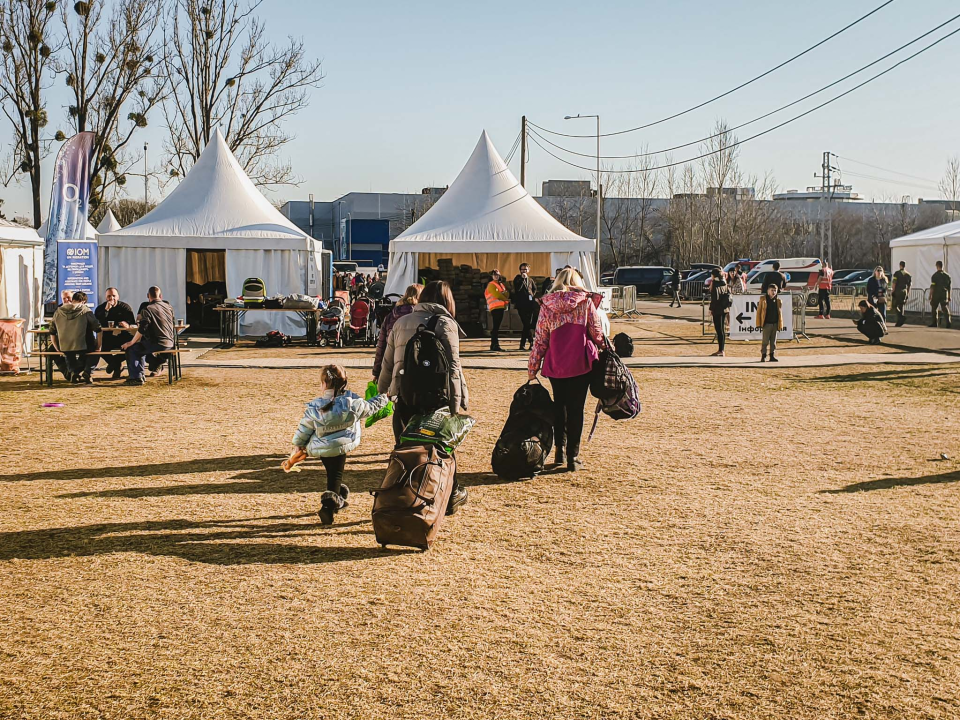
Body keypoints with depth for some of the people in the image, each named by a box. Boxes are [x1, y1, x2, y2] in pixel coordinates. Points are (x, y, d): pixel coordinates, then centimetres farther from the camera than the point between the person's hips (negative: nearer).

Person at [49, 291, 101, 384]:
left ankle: (72, 371, 14)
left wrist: (58, 349, 21)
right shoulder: (85, 310, -2)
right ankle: (85, 371, 8)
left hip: (64, 348, 4)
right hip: (81, 347, -4)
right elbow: (98, 329, -4)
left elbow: (52, 332, 12)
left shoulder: (58, 311, 8)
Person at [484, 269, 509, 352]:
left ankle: (494, 345, 12)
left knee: (497, 326, 9)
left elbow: (507, 294, 14)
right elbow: (496, 295, -12)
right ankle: (494, 345, -16)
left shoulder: (501, 284, 22)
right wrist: (505, 299, -2)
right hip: (495, 307, -8)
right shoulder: (491, 285, -2)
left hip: (501, 307, 8)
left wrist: (503, 294, -8)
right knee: (495, 326, -13)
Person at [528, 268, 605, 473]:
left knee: (559, 406, 20)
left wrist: (532, 368, 8)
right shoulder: (586, 302, -2)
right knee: (576, 409, 5)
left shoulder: (547, 305, 1)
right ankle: (573, 457, 6)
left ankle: (560, 450, 15)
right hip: (581, 363, -1)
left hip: (555, 364, 2)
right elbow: (597, 333, -1)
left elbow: (540, 339, 1)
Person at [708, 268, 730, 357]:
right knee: (721, 329, 15)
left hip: (717, 309, -7)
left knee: (719, 329, -4)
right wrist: (727, 306, 15)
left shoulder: (714, 283, -12)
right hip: (725, 309, 7)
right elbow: (728, 294, 11)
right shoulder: (724, 282, 9)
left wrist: (711, 308, -10)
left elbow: (713, 297, -15)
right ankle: (721, 350, 19)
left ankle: (721, 351, -4)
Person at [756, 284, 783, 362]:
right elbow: (758, 312, 0)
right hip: (766, 324, -3)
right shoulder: (763, 299, 0)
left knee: (773, 341, 8)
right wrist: (759, 324, -5)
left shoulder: (779, 301, 9)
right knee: (765, 341, -3)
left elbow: (780, 314, 12)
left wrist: (780, 325, 7)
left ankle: (772, 356, 14)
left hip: (775, 324, 3)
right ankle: (763, 356, 2)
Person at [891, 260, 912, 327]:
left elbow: (894, 283, -13)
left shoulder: (897, 273, -7)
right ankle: (899, 322, 10)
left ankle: (902, 316, -20)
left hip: (897, 291, -5)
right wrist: (907, 293, 19)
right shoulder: (908, 274, 10)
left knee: (895, 305, 1)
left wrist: (892, 290, -7)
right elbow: (909, 285, 12)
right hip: (904, 292, 5)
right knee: (901, 306, 11)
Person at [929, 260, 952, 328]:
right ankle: (948, 321, -16)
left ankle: (935, 323, 13)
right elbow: (949, 287, 12)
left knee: (934, 308, 10)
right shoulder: (947, 276, 8)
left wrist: (930, 295, -6)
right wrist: (949, 296, 18)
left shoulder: (934, 275, -8)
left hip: (936, 295, -3)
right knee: (945, 308, 2)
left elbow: (932, 287, -11)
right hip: (944, 294, 3)